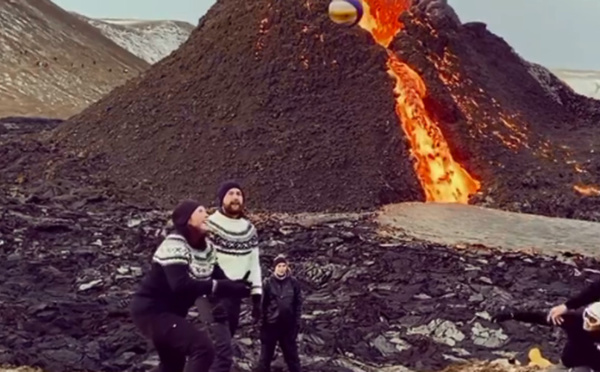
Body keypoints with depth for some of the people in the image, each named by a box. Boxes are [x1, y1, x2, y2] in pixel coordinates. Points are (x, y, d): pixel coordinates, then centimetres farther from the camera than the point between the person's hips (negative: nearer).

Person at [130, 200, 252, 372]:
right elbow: (180, 285, -35)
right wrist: (218, 286, -33)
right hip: (151, 311, -10)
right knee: (203, 348, -21)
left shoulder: (205, 248, 4)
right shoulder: (175, 246, -23)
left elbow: (218, 277, 2)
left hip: (171, 311, 10)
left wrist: (236, 285, -19)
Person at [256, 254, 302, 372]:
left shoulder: (293, 282, 0)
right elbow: (262, 303, -3)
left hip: (288, 325, 1)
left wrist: (297, 321, 1)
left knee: (292, 355, 12)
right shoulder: (268, 283, -4)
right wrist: (262, 321, -6)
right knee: (265, 356, 8)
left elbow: (298, 303, 4)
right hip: (270, 324, -1)